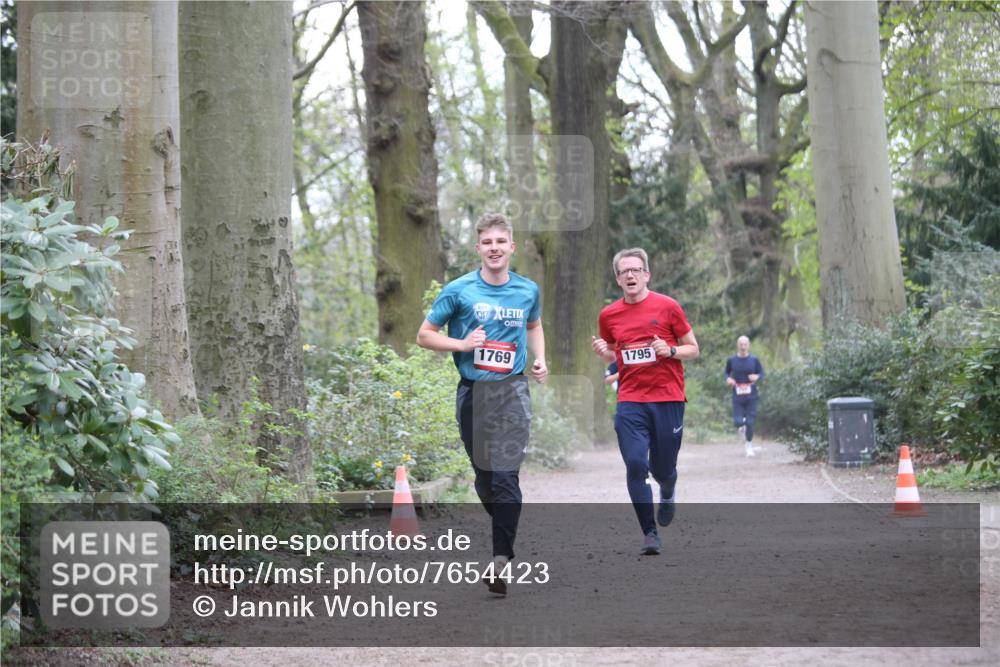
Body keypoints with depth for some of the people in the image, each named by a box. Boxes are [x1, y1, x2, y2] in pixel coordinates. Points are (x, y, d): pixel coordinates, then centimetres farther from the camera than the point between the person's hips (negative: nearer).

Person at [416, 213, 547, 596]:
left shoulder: (528, 291, 6)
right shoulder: (459, 291, -2)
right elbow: (425, 336, 4)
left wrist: (539, 360, 11)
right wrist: (463, 344, -12)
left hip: (512, 391, 0)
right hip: (472, 392, 1)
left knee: (506, 475, -14)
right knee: (484, 477, 9)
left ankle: (501, 561, -17)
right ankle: (508, 533, 34)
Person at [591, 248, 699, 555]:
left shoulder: (667, 306, -2)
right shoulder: (609, 315, 6)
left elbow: (693, 349, 4)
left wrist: (670, 351, -16)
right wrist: (602, 351, -2)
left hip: (668, 399, -1)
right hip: (630, 401, 1)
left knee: (662, 468, 6)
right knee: (635, 464, -11)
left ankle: (667, 494, 43)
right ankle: (649, 533, -2)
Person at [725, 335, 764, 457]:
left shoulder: (754, 360, 0)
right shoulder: (731, 360, 2)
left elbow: (762, 373, 6)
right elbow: (727, 372, 17)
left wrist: (757, 377, -16)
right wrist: (728, 379, -5)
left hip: (751, 396, 0)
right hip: (737, 397, 0)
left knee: (749, 422, -4)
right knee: (738, 422, -10)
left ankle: (749, 446, 15)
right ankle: (742, 429, 29)